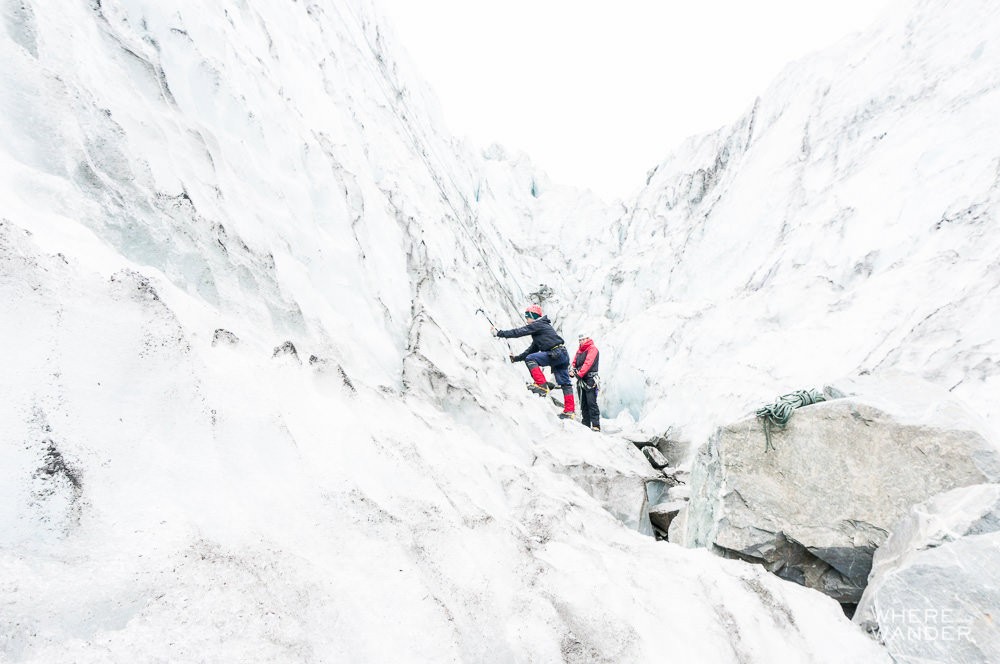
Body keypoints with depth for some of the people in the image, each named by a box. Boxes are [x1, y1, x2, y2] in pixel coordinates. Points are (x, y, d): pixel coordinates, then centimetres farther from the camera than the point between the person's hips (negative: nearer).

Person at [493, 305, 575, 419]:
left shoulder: (537, 324, -2)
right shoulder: (541, 326, 28)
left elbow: (519, 332, -10)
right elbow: (532, 349, 29)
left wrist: (500, 333, -6)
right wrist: (517, 358, 25)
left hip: (557, 353, -10)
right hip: (563, 355, 11)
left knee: (530, 359, -12)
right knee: (565, 383, 8)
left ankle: (542, 385, -15)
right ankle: (570, 411, 9)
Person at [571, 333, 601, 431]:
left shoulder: (592, 349, -3)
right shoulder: (579, 350, 20)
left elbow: (588, 363, -15)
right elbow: (574, 362, 14)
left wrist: (580, 374, -22)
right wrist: (572, 370, -7)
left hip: (589, 379, -8)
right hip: (580, 380, 8)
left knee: (591, 403, -12)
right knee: (583, 404, 8)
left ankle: (596, 426, -13)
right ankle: (585, 425, 12)